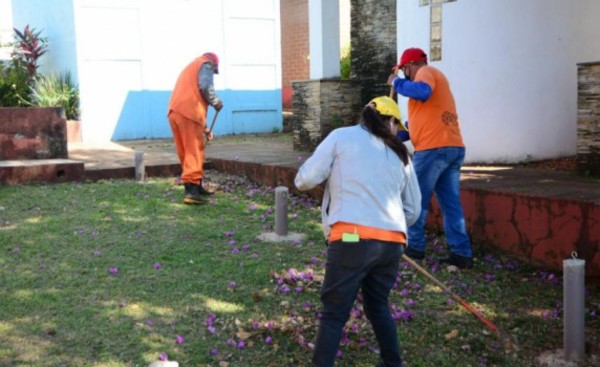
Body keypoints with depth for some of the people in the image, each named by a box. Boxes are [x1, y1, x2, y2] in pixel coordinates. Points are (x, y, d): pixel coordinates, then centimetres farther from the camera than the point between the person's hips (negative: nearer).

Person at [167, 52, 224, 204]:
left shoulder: (190, 67, 35)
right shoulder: (206, 64, 10)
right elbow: (205, 86, -11)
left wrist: (205, 128, 32)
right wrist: (216, 102, 8)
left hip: (174, 112, 8)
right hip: (188, 112, -8)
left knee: (186, 152, 14)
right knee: (194, 151, -9)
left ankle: (196, 186, 23)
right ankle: (191, 190, -18)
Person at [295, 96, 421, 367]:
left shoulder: (342, 136, 7)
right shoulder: (400, 153, 20)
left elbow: (306, 179, 1)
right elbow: (413, 210, 22)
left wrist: (302, 180, 24)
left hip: (353, 239, -5)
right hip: (393, 243, 5)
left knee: (334, 314, 4)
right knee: (378, 307, 24)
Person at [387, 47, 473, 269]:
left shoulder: (425, 72, 0)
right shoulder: (434, 76, 28)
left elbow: (422, 92, -25)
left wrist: (397, 82, -10)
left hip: (433, 148, -9)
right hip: (453, 148, 9)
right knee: (451, 204, 6)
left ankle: (415, 247, 11)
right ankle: (461, 253, 4)